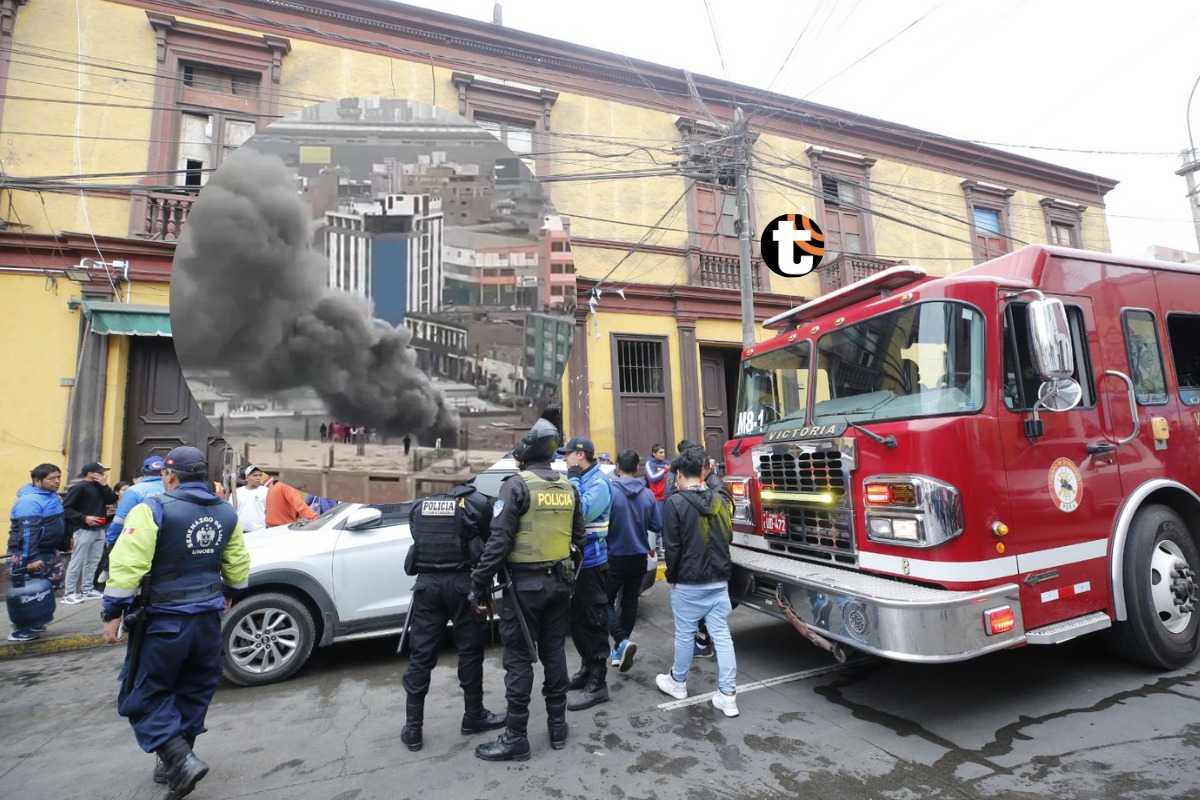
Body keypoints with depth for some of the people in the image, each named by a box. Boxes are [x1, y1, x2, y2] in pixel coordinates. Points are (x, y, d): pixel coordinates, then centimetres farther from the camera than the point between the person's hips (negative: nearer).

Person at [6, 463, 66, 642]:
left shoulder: (52, 496, 8)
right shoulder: (30, 500, -22)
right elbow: (27, 532, -28)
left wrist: (64, 543, 24)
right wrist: (31, 558, -31)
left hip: (48, 552, 10)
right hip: (26, 555, -9)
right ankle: (20, 630, 7)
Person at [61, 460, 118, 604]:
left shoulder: (99, 487, 13)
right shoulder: (79, 487, -8)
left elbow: (112, 500, 3)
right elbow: (66, 508, -13)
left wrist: (104, 485, -4)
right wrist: (84, 518, -21)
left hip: (99, 530, 7)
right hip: (84, 530, -7)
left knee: (93, 562, 12)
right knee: (77, 562, -2)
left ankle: (87, 590, 21)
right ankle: (69, 593, 6)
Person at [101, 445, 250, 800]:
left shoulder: (154, 510, -15)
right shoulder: (226, 513, 3)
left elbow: (127, 565, -19)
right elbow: (237, 564, 11)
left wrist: (113, 612, -9)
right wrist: (228, 594, 26)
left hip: (164, 621, -6)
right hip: (209, 618, 6)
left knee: (145, 697, 7)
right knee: (193, 692, 19)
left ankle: (180, 760, -6)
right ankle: (173, 763, 32)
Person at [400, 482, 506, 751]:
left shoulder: (419, 507, 14)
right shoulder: (477, 503, 2)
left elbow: (420, 543, 11)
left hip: (426, 583, 4)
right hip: (462, 582, -3)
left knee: (421, 655, 12)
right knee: (470, 651, 10)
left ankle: (412, 727, 18)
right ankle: (474, 716, 23)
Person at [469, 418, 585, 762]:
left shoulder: (517, 485, -14)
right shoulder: (568, 487, 6)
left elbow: (499, 541, -18)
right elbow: (579, 538, 10)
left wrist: (479, 585, -10)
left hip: (524, 583, -6)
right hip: (559, 581, 6)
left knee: (518, 659, 5)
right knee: (554, 652, 16)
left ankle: (516, 738, 15)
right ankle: (557, 726, 28)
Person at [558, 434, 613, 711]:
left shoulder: (599, 482, -15)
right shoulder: (580, 479, 12)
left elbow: (583, 513, -28)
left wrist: (573, 482, -20)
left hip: (591, 563, -9)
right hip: (576, 560, 9)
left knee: (593, 622, 0)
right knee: (577, 620, 19)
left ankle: (597, 683, 12)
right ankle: (587, 670, 35)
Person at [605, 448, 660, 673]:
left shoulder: (610, 492, -19)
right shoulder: (647, 495, -5)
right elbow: (657, 526, 0)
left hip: (615, 557, -4)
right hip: (639, 557, 4)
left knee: (606, 601, 9)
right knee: (630, 603, 17)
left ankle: (622, 642, -10)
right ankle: (620, 646, 27)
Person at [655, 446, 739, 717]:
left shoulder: (675, 502, -15)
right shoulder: (721, 500, 1)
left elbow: (672, 546, -13)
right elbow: (728, 537, 12)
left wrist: (671, 577, 0)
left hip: (688, 583, -4)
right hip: (719, 580, 4)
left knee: (685, 634, 12)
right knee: (721, 635, 9)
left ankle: (678, 682, 31)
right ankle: (728, 695, 12)